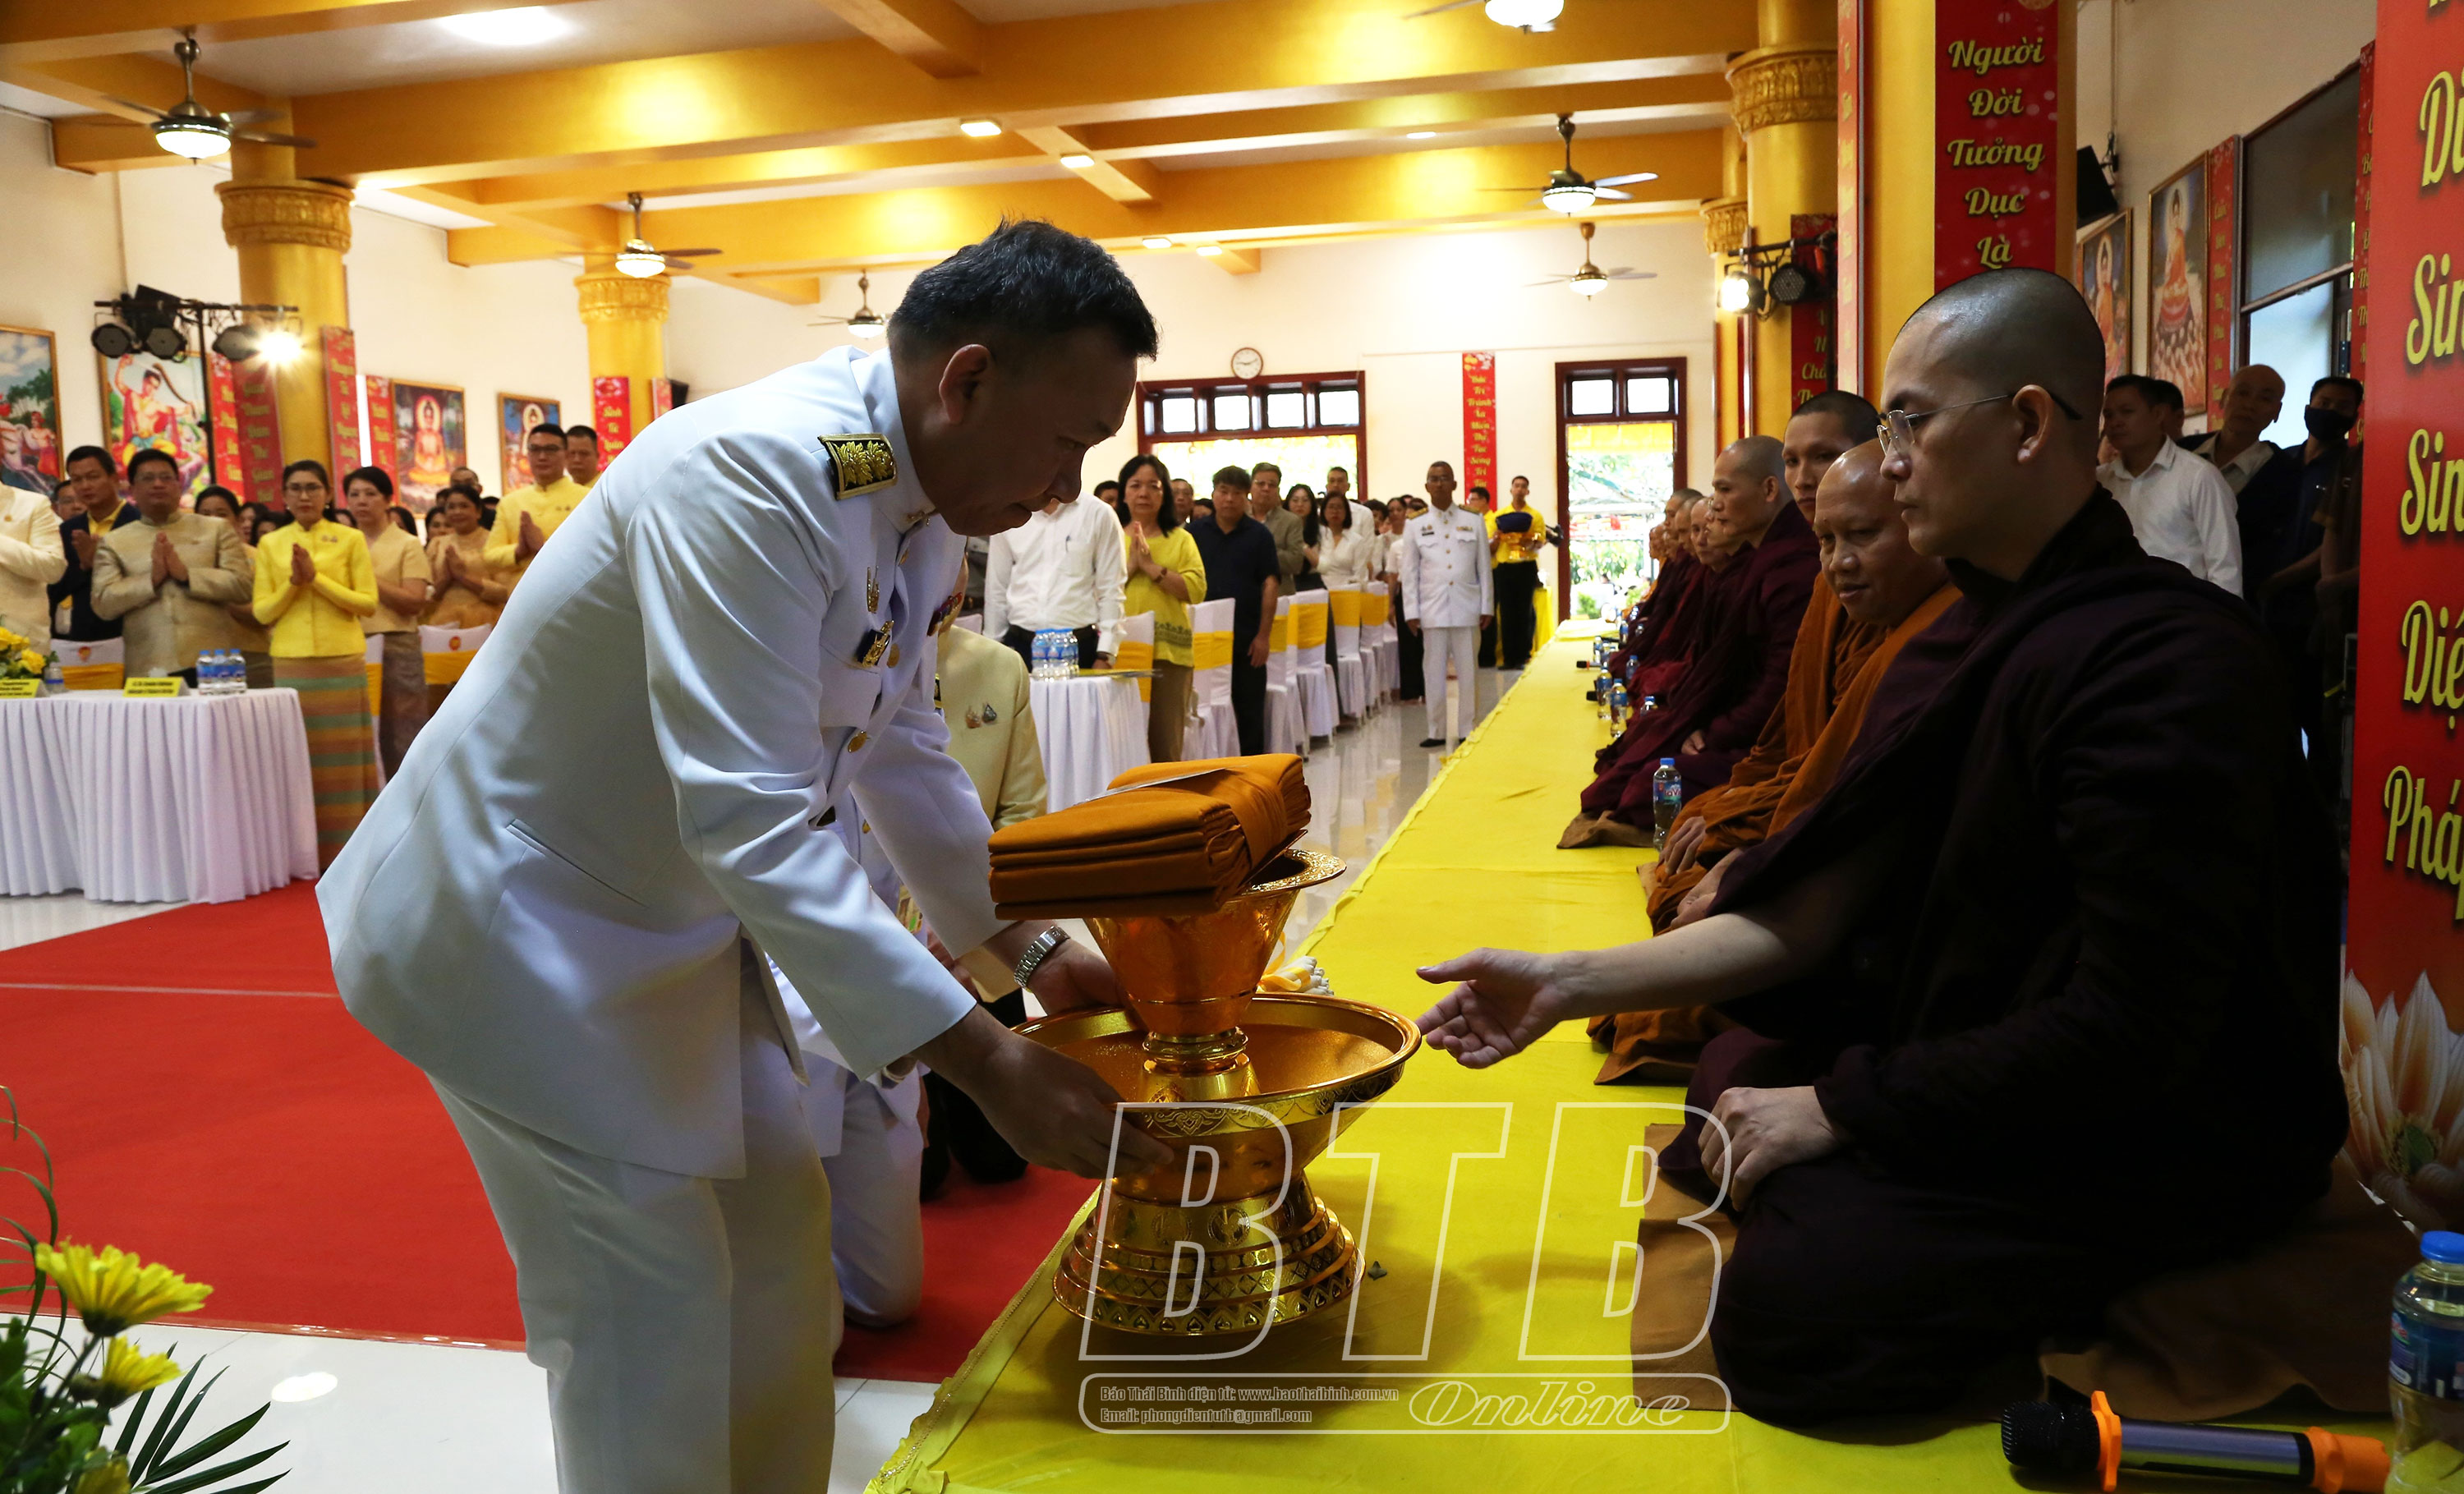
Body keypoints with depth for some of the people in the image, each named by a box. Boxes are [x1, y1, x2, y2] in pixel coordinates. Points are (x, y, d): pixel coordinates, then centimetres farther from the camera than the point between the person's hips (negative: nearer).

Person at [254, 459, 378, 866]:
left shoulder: (351, 539, 5)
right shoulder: (270, 545, 9)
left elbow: (368, 603, -2)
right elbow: (263, 612, 5)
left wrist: (316, 578, -10)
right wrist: (293, 582, -10)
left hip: (344, 662, -1)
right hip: (290, 664, 1)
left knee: (344, 755, 0)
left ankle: (347, 849, 5)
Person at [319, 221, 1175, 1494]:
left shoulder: (922, 505, -1)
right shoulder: (756, 473, -31)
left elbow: (902, 750, 11)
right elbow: (750, 816, -36)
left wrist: (1032, 947, 7)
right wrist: (987, 1063, -35)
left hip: (682, 914, 9)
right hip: (525, 922, -9)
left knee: (779, 1233, 15)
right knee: (650, 1297, -3)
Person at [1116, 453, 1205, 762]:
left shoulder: (1180, 539, 10)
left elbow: (1196, 590, -6)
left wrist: (1152, 567, -10)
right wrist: (1128, 567, -10)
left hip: (1169, 653, 0)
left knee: (1166, 747, 1)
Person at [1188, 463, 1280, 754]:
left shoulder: (1259, 535, 2)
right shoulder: (1194, 533, 6)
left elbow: (1271, 585, -2)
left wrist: (1263, 635, -9)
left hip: (1247, 639, -1)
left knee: (1250, 711, 5)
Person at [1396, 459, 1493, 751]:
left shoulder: (1473, 523, 8)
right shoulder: (1415, 527, 7)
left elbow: (1484, 568, 8)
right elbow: (1409, 573, 6)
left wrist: (1487, 606, 3)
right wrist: (1411, 612, 0)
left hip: (1467, 609, 0)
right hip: (1432, 611, 0)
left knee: (1468, 672, 2)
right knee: (1434, 672, 2)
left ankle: (1468, 730, 9)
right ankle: (1437, 731, 9)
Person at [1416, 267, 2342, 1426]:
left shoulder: (2166, 664, -25)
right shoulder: (1970, 637, 5)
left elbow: (2129, 1028, -27)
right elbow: (1832, 908, 1)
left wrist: (1835, 1106, -19)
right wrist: (1570, 984, -4)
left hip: (2167, 1140, -9)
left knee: (1785, 1310, -21)